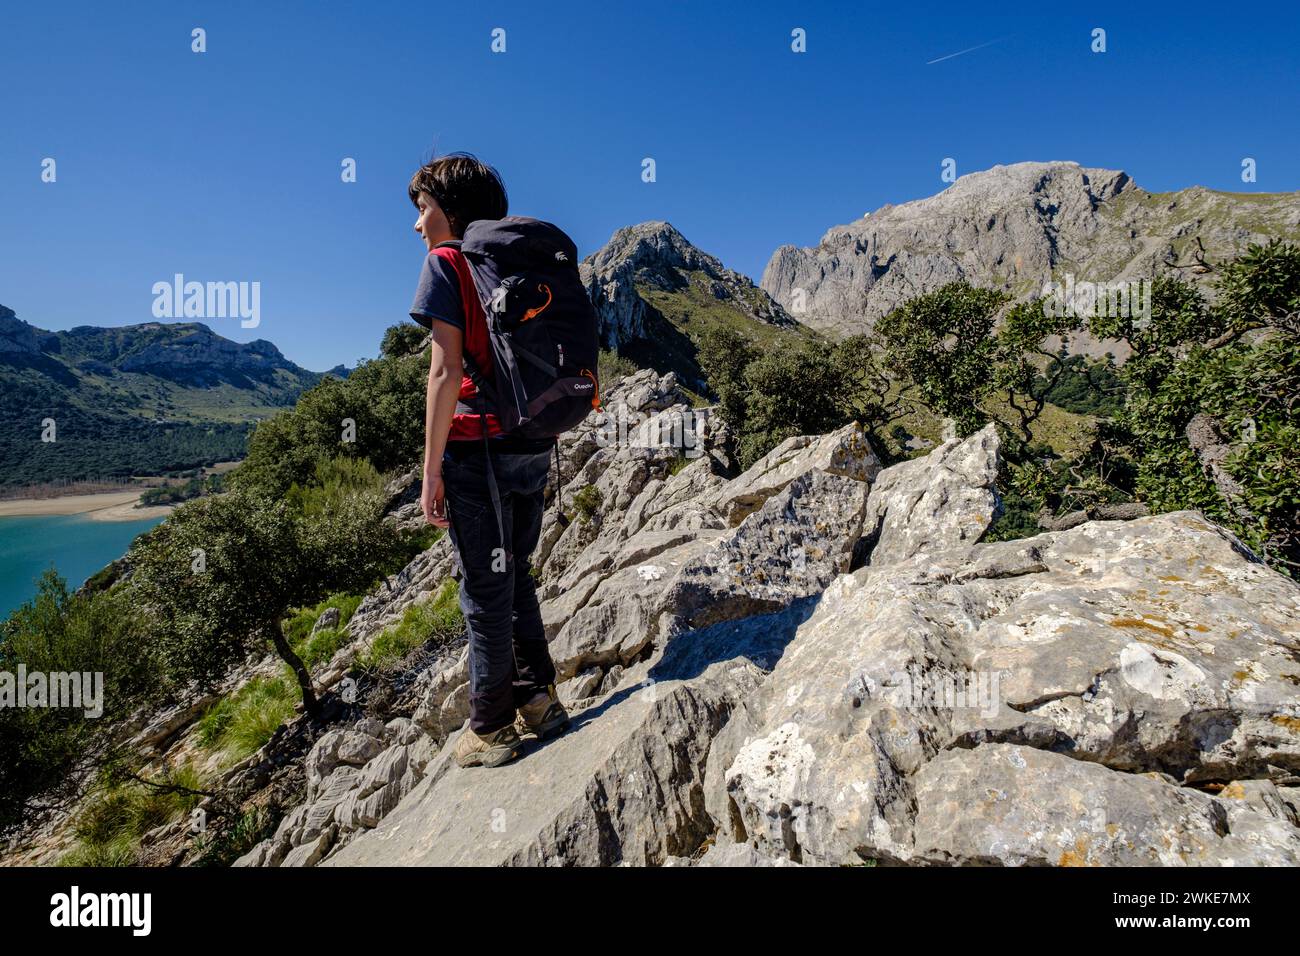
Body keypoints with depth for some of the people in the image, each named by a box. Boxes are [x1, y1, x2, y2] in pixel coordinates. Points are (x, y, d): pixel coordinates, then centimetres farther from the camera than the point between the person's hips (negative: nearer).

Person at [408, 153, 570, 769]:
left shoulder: (446, 262, -5)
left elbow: (445, 372, -14)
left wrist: (431, 471, -11)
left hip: (478, 450, -7)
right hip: (535, 448, 7)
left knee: (485, 590, 4)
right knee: (515, 577, 19)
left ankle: (489, 730, 17)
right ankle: (539, 700, 27)